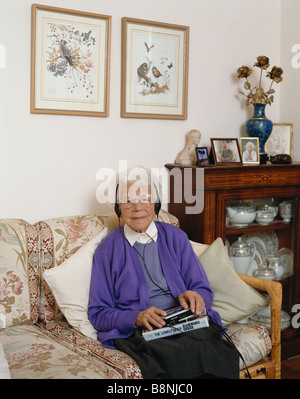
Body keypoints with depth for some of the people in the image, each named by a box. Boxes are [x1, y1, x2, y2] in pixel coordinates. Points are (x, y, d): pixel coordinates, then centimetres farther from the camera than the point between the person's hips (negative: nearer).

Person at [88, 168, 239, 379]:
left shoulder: (175, 236, 16)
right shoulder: (107, 250, 9)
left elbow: (204, 290, 15)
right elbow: (99, 314, 5)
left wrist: (193, 296, -11)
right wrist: (136, 318, -15)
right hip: (136, 330, -2)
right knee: (177, 359, -37)